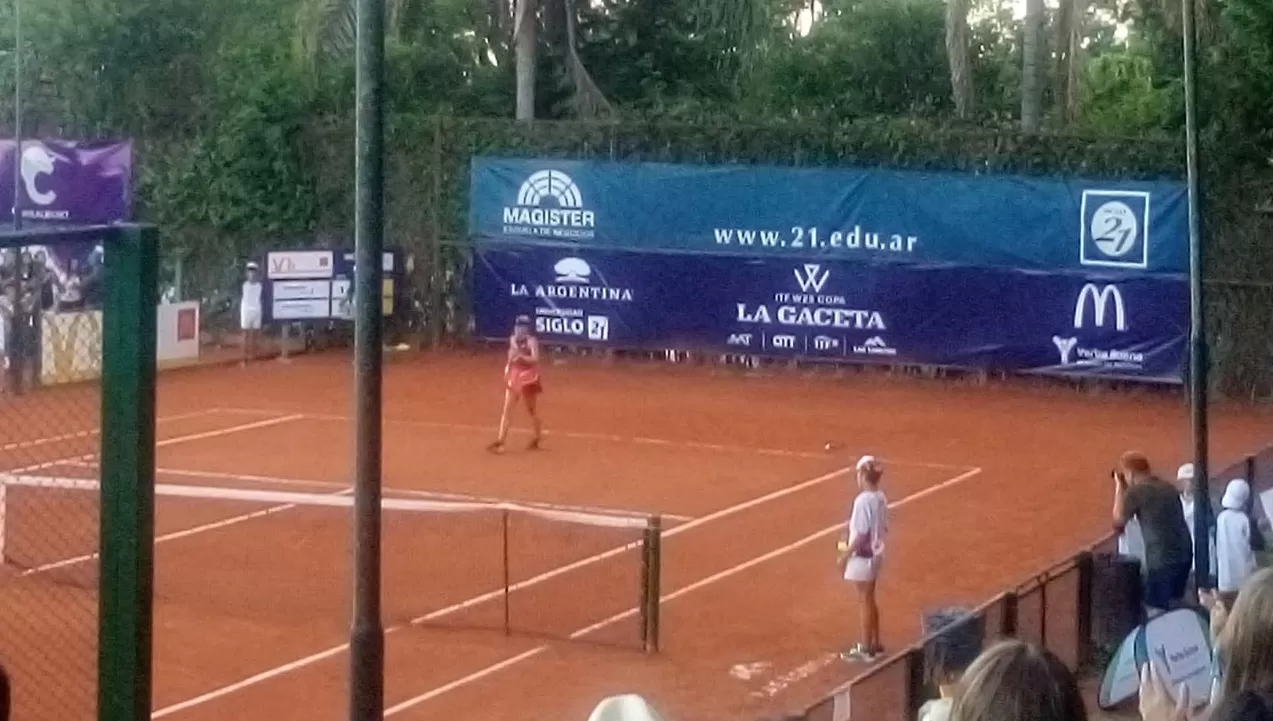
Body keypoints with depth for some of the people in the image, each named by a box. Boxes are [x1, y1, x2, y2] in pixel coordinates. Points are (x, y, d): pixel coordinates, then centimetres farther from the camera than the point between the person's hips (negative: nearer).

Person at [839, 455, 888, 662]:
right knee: (870, 600, 20)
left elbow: (861, 534, -23)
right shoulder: (880, 498, 3)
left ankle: (866, 649, 8)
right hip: (876, 553, 9)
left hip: (862, 555, -9)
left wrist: (846, 553, -14)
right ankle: (875, 644, 28)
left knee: (864, 601, 1)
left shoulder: (863, 500, -23)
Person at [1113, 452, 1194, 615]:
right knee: (1173, 608, 18)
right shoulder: (1167, 488, 17)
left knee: (1157, 611, -4)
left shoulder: (1136, 492, -7)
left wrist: (1119, 487, 8)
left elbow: (1118, 521, 3)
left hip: (1162, 558, -8)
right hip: (1183, 553, 8)